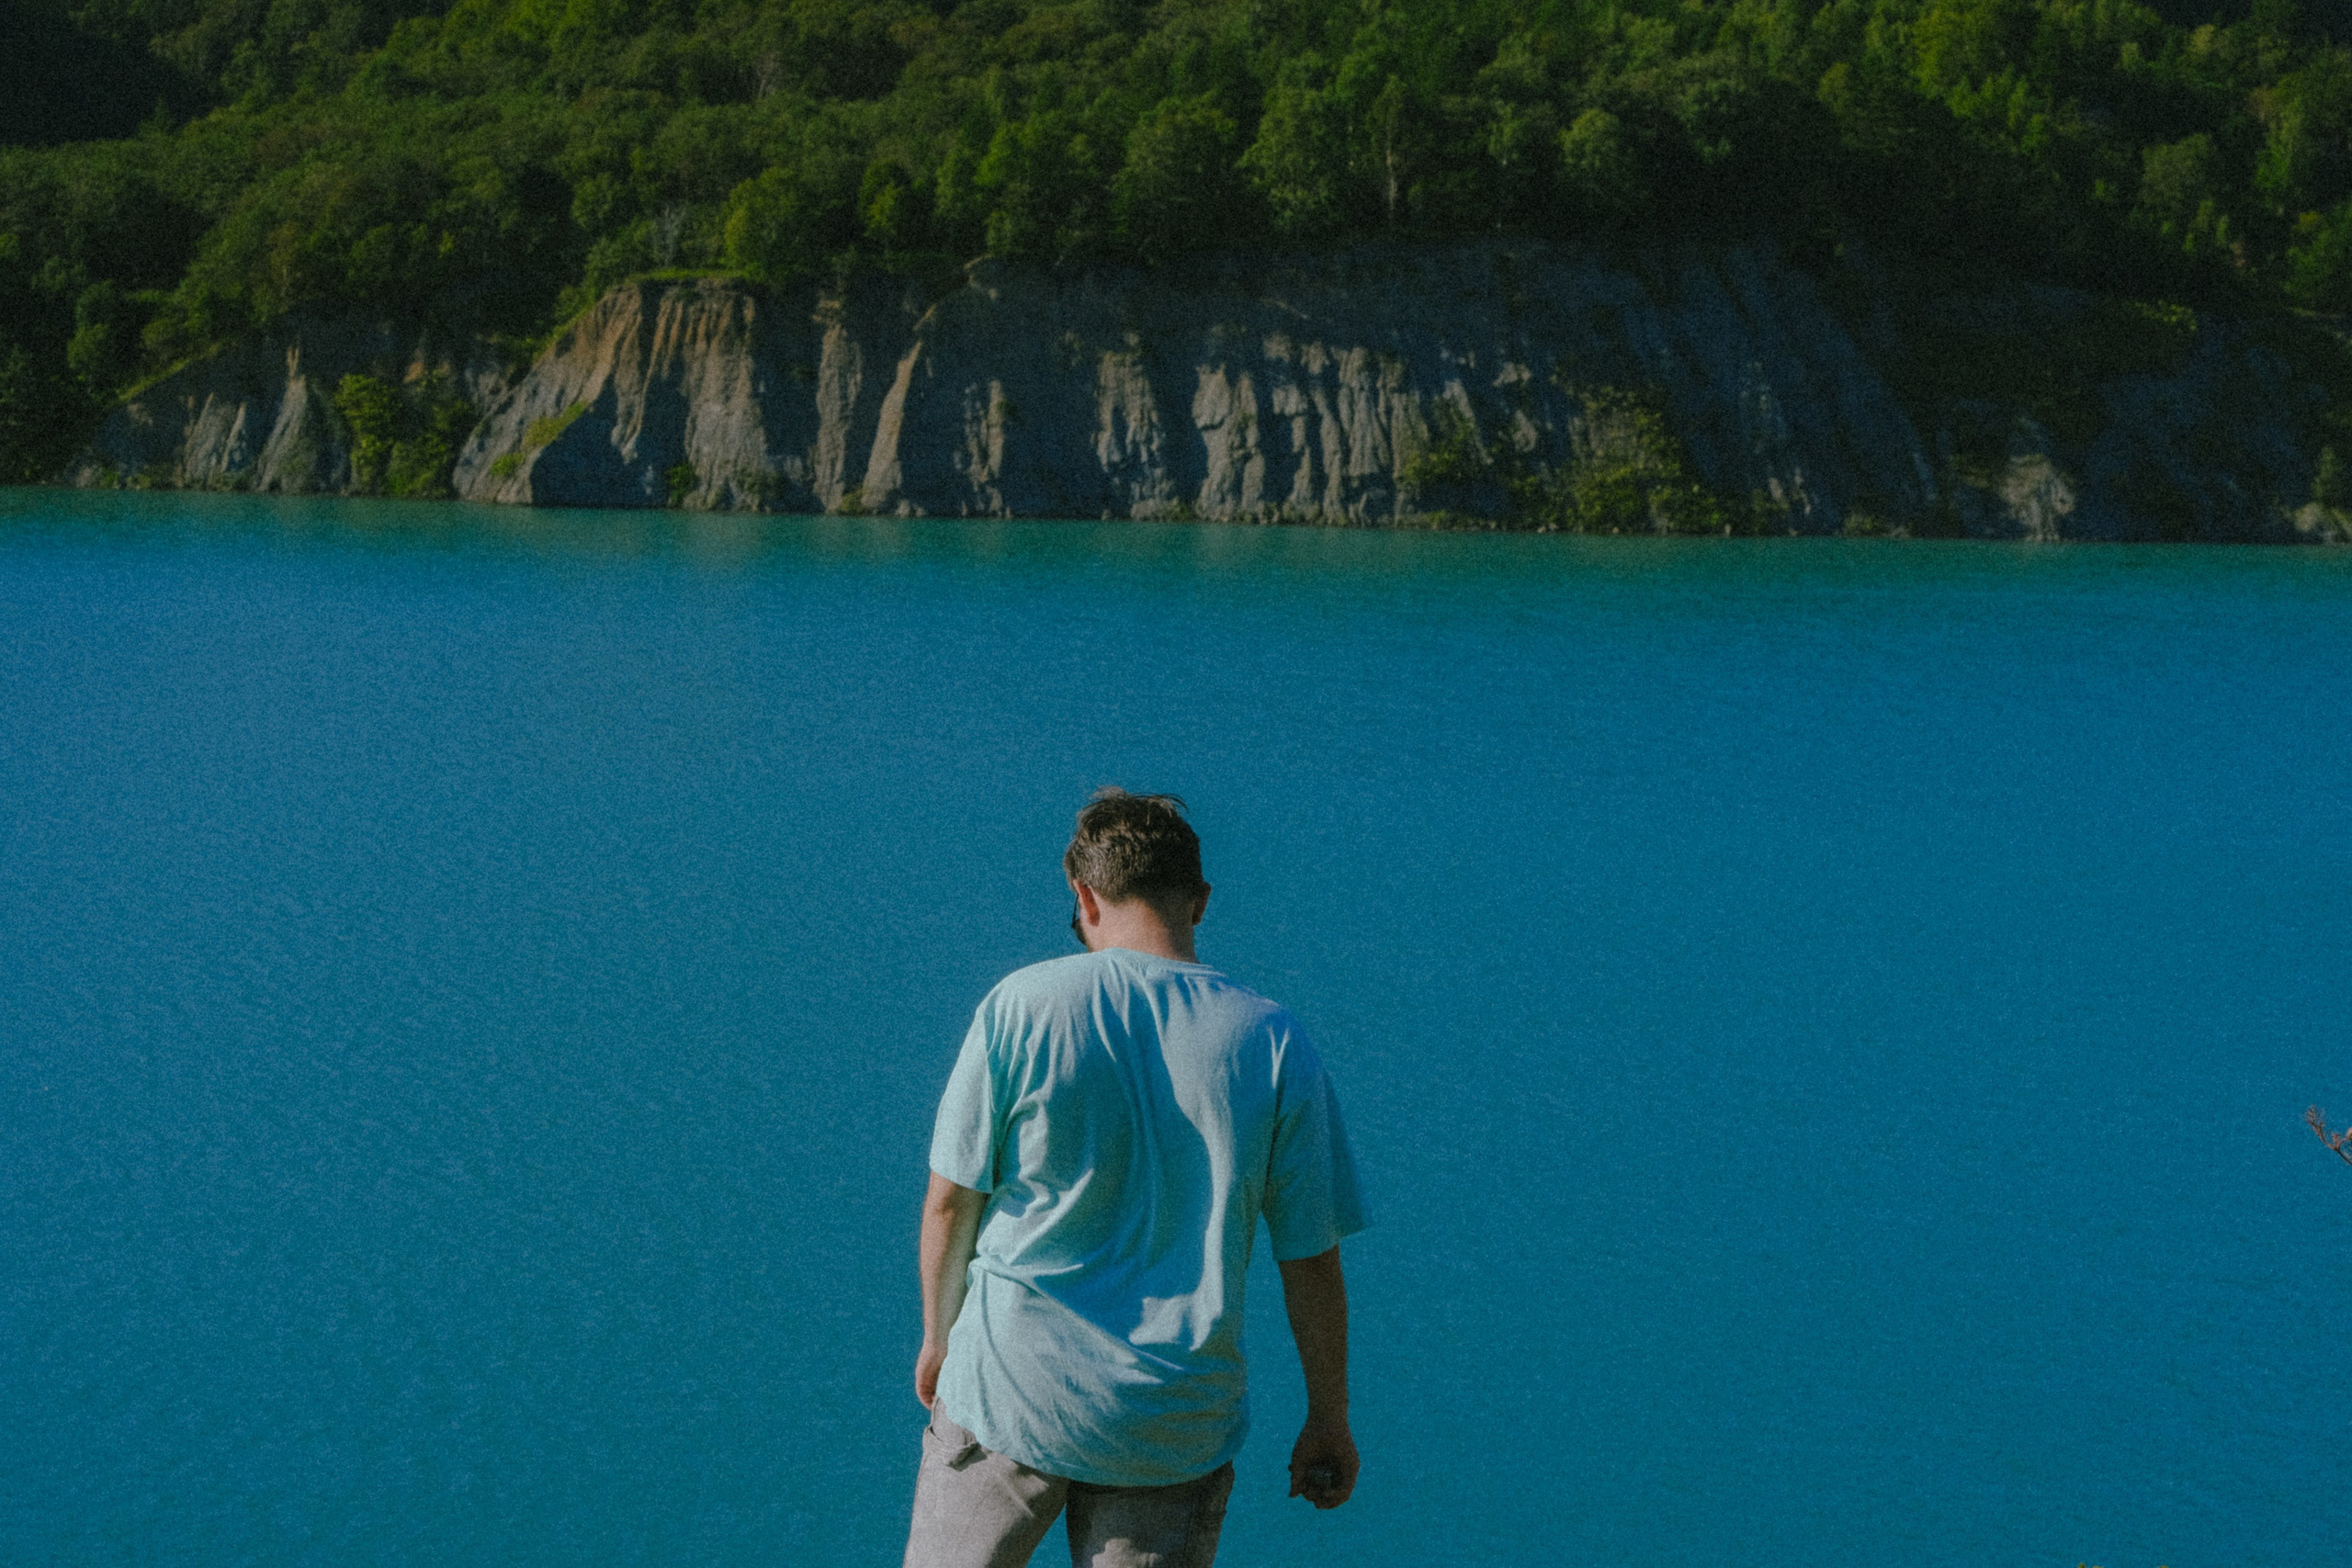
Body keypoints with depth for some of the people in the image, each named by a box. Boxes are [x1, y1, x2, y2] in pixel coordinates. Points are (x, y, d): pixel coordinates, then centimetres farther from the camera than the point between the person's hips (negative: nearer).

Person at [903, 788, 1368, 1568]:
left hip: (1010, 1393, -1)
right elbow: (1312, 1259, -3)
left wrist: (939, 1337, 15)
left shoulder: (1019, 1006, -9)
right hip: (1178, 1429, 1)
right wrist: (1329, 1421, 10)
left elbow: (951, 1199, -2)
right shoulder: (1276, 1045, -7)